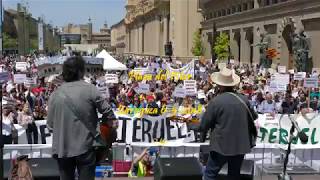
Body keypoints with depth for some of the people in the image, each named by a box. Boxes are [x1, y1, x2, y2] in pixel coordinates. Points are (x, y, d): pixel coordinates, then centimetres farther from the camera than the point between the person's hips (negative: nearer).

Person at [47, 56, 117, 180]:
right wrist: (111, 121, 15)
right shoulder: (89, 89, -8)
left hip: (62, 148, 3)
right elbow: (107, 112, -6)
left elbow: (50, 123, 5)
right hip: (85, 146, -3)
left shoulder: (55, 94, 1)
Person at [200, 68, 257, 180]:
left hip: (221, 145, -4)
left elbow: (203, 126, -8)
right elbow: (254, 117, 17)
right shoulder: (244, 99, -1)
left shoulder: (215, 101, -14)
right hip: (240, 145, 5)